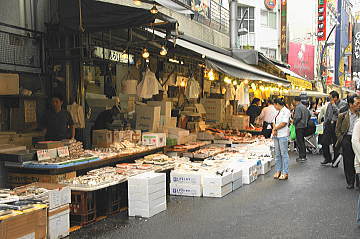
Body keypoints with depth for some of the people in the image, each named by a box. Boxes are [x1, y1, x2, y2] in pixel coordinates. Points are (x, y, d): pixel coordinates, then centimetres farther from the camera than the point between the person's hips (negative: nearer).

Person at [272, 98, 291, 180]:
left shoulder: (286, 111, -8)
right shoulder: (278, 112, 18)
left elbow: (284, 123, -16)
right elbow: (274, 122, 15)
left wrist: (275, 128, -6)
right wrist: (274, 130, -3)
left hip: (283, 135, -8)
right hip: (276, 135, 8)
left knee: (284, 154, -5)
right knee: (277, 154, 10)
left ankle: (285, 173, -1)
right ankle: (278, 171, 17)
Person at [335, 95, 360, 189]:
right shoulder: (342, 116, 4)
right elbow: (338, 130, 8)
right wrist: (341, 140, -2)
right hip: (347, 138, -1)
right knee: (348, 162, 1)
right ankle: (350, 182, 11)